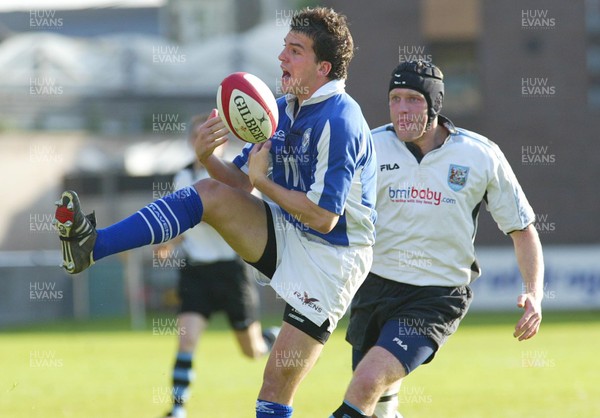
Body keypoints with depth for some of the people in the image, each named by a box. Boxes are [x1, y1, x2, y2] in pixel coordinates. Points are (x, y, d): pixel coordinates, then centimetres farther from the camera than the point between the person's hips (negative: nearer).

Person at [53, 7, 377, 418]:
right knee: (209, 194, -10)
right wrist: (207, 157, -12)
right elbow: (239, 182, 9)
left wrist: (262, 181, -14)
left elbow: (323, 217, -25)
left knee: (278, 384, -10)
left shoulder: (339, 121, -21)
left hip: (331, 258, -8)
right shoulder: (283, 109, 6)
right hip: (285, 237, 8)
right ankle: (92, 245, -17)